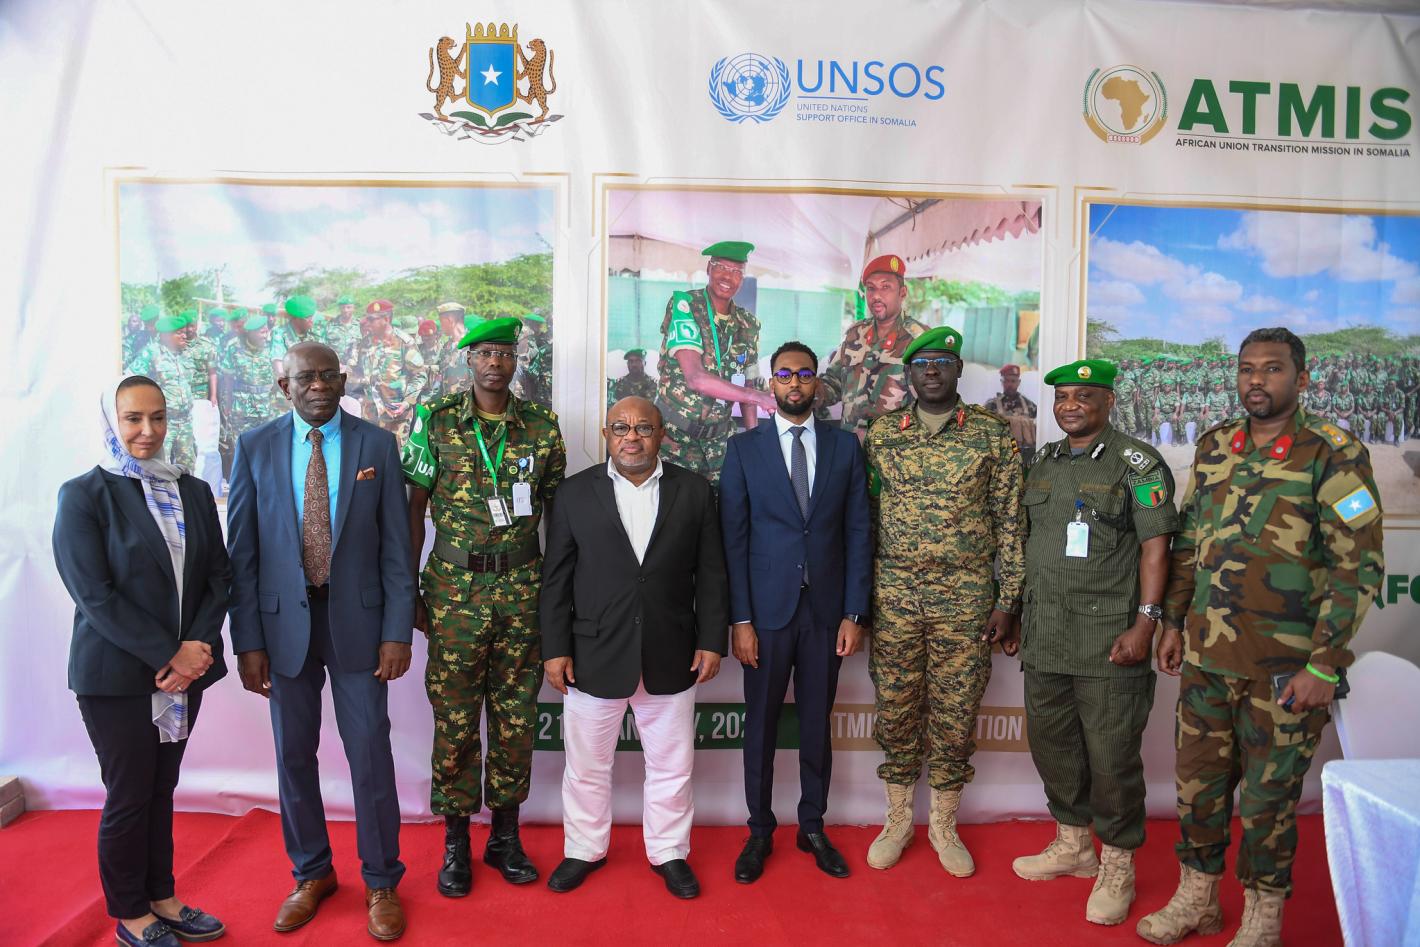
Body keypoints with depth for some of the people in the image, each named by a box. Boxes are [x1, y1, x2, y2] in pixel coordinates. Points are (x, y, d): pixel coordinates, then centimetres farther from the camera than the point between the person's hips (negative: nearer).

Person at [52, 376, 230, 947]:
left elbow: (218, 574, 5)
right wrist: (167, 656, -16)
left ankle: (160, 899, 31)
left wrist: (196, 646, -10)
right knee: (129, 796, 7)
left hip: (184, 667, 4)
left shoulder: (193, 491, 6)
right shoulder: (84, 495, -8)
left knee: (161, 789, 16)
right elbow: (94, 595, -14)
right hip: (117, 674, -4)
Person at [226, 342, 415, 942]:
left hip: (357, 619, -1)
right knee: (294, 753, 12)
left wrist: (397, 631, -6)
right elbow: (242, 551, 2)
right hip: (284, 621, 2)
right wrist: (247, 640, -2)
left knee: (370, 753, 4)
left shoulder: (377, 445, -1)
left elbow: (396, 546, -2)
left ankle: (381, 881, 23)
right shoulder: (255, 447, 1)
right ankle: (311, 874, 33)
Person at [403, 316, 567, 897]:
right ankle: (455, 843, 23)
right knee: (454, 718, 6)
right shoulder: (435, 420, -1)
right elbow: (413, 507, 1)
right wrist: (408, 589, -2)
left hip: (523, 587, 2)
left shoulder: (542, 425, 3)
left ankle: (506, 835, 26)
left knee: (516, 715, 9)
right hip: (455, 587, -1)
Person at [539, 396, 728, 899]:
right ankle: (584, 849, 36)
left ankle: (669, 852, 34)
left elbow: (710, 573, 2)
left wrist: (711, 641, -2)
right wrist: (555, 648, -4)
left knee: (671, 764, 13)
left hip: (671, 658, 1)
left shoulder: (695, 491, 1)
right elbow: (556, 578, 0)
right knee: (587, 765, 14)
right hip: (594, 657, 0)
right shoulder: (575, 493, -1)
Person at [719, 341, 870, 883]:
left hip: (826, 610, 1)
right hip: (766, 609, -1)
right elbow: (734, 539, -3)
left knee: (818, 724, 12)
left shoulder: (845, 446, 5)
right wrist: (740, 620, -8)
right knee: (760, 726, 8)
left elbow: (858, 533, 3)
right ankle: (760, 832, 25)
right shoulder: (744, 448, 1)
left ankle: (813, 827, 29)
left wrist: (853, 613, -2)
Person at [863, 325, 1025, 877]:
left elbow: (1009, 520, 1)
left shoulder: (992, 434, 0)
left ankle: (944, 825, 28)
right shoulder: (880, 433, 3)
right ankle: (898, 819, 29)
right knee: (895, 710, 10)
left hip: (967, 598, -1)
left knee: (955, 714, 9)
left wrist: (1008, 600, -2)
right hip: (893, 596, 1)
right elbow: (864, 515, 6)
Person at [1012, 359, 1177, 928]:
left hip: (1108, 642, -6)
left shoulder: (1137, 464, -5)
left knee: (1111, 756, 2)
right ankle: (1073, 845, 35)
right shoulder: (1043, 466, 13)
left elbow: (1155, 546, -10)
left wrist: (1145, 623, -17)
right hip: (1044, 639, 6)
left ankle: (1117, 865, 22)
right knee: (1051, 744, 16)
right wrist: (1015, 613, 15)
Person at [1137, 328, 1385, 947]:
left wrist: (1324, 667, -14)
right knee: (1198, 780, 15)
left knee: (1269, 795, 9)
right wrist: (1173, 623, 12)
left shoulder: (1334, 456, -10)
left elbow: (1358, 568, -11)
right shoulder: (1213, 448, 7)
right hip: (1206, 657, 5)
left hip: (1286, 668, -5)